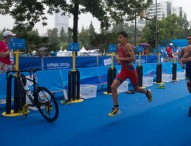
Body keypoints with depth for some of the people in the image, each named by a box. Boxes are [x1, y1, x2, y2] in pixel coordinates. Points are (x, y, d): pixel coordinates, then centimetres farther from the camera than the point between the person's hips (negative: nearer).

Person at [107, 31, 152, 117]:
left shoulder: (127, 46, -18)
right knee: (113, 86, -15)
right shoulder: (118, 46, 4)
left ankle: (147, 92, 52)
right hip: (123, 71, 6)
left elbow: (133, 58, -28)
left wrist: (121, 58, -26)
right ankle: (116, 108, -5)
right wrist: (118, 59, 4)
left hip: (131, 71, -6)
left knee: (136, 89, 16)